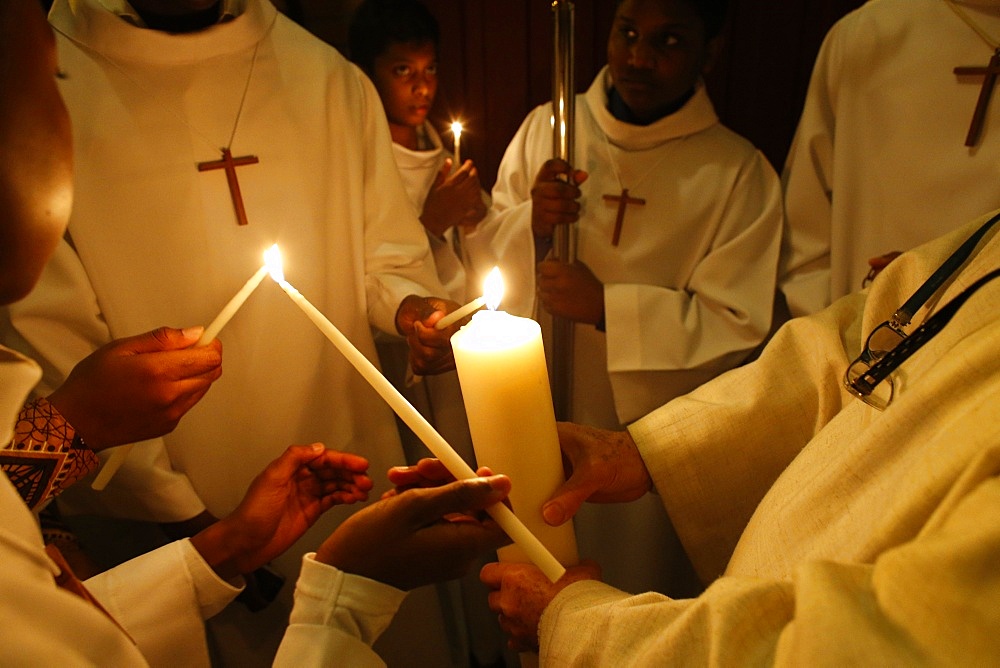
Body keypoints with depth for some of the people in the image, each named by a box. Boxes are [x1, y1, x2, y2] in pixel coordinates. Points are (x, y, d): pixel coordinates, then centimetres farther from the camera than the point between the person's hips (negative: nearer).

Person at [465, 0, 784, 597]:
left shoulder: (738, 172, -10)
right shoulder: (545, 127, 0)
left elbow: (736, 327, -13)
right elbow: (483, 254, 3)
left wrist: (608, 307, -23)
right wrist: (531, 225, -19)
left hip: (652, 441, -2)